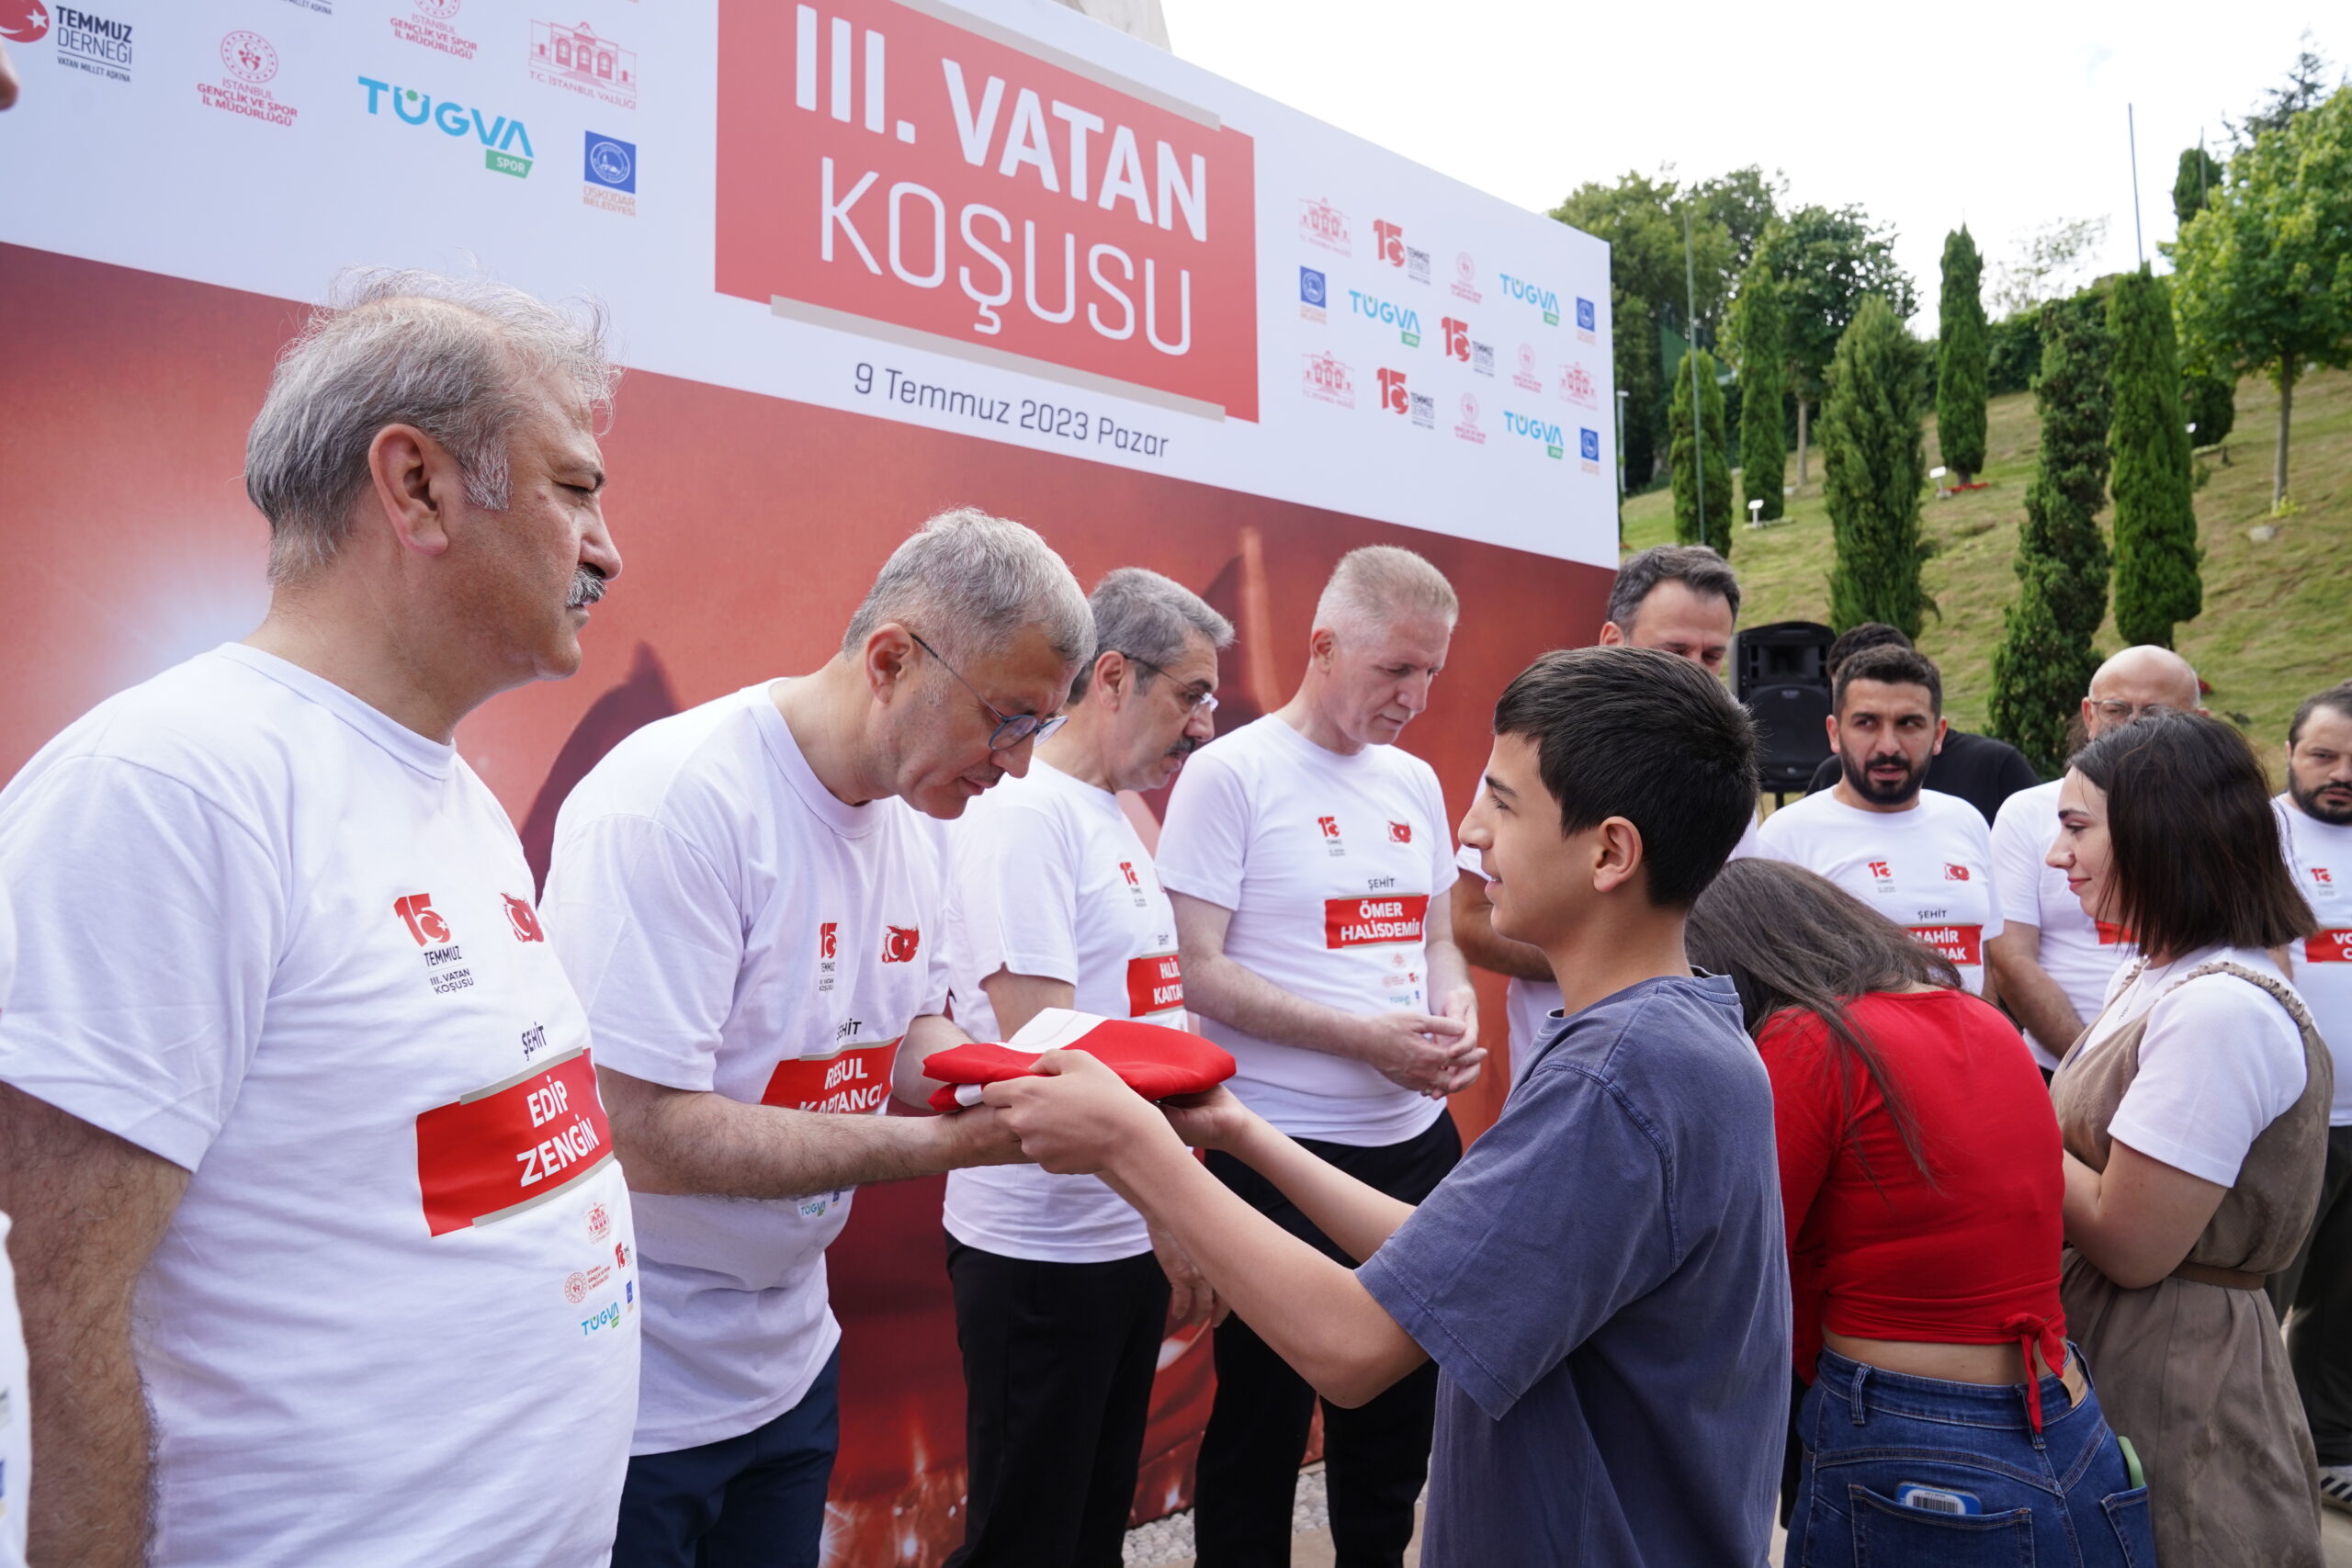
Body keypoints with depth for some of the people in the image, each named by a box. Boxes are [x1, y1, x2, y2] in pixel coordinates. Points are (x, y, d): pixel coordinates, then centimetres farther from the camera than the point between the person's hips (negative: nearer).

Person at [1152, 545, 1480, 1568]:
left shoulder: (1415, 782, 10)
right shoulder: (1229, 773, -10)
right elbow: (1198, 971, -14)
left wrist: (1455, 1006, -4)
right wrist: (1366, 1039, -18)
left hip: (1417, 1138, 6)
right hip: (1282, 1146, -6)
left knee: (1401, 1408, 18)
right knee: (1264, 1416, 8)